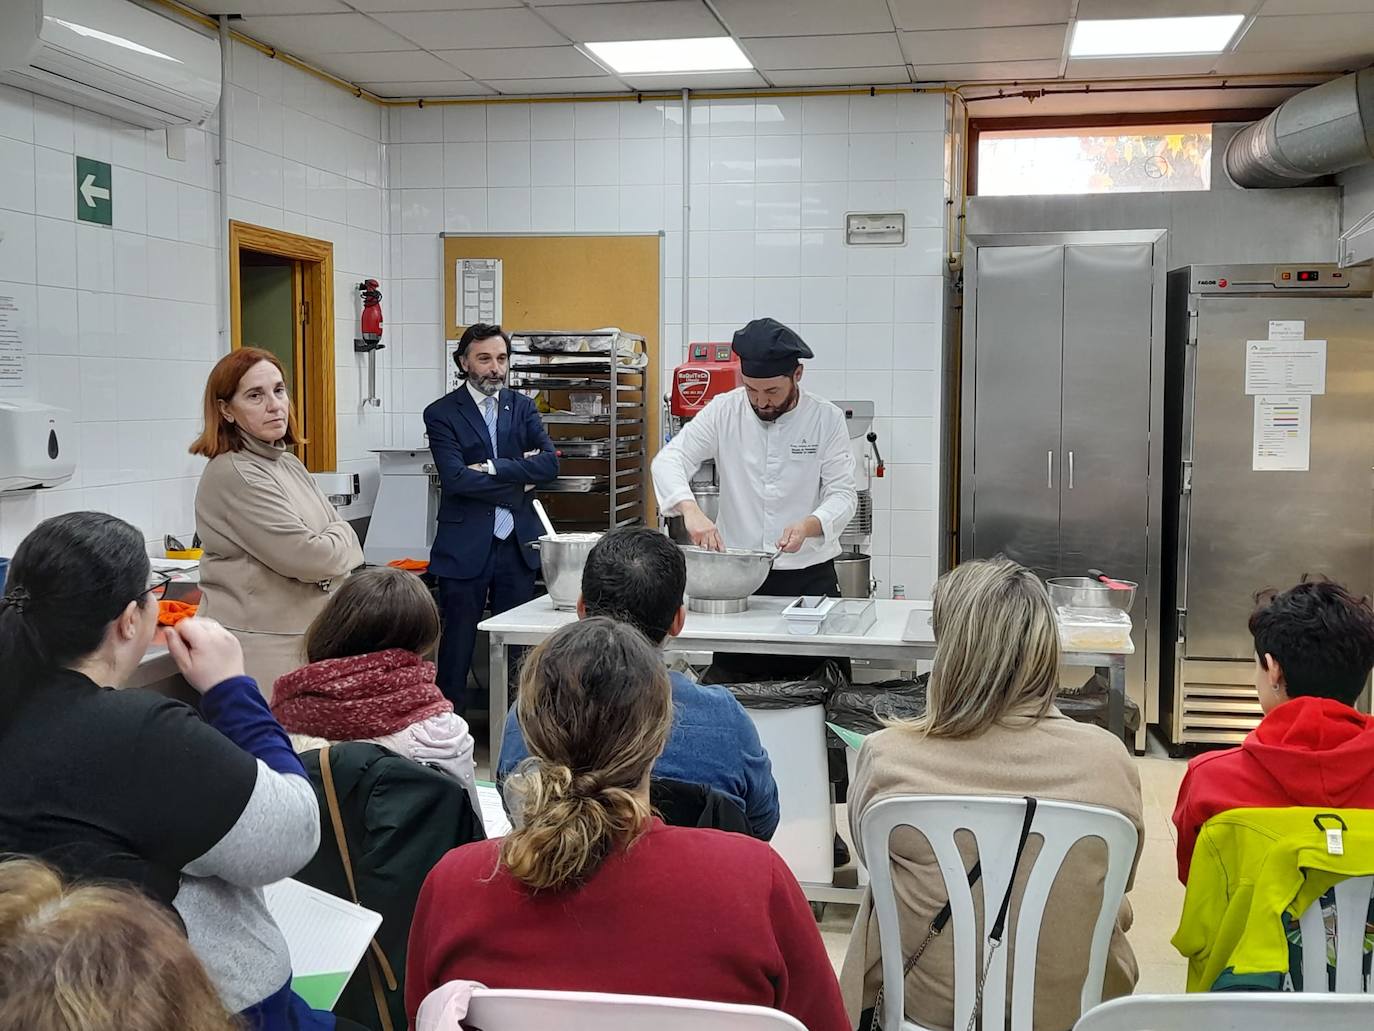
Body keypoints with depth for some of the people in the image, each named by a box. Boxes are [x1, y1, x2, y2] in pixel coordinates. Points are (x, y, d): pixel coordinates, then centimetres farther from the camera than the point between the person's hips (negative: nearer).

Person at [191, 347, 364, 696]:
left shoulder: (289, 465, 15)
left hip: (305, 638, 8)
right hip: (261, 649, -8)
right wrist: (341, 536, 1)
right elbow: (306, 556, -18)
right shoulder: (234, 476, -14)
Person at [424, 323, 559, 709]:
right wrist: (518, 482, -11)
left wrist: (492, 468, -14)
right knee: (458, 644, 3)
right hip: (465, 546, -4)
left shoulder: (522, 407, 9)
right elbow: (456, 478, -16)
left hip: (517, 543, 4)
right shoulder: (442, 414, -3)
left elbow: (549, 462, -5)